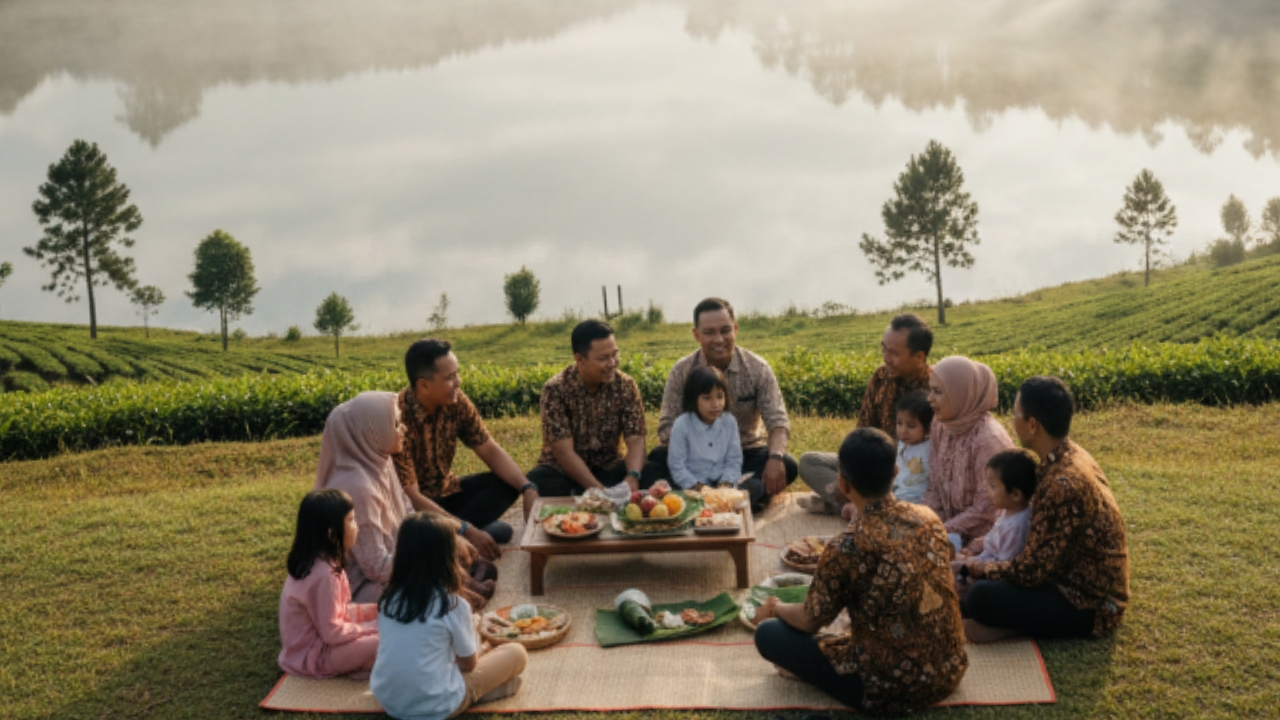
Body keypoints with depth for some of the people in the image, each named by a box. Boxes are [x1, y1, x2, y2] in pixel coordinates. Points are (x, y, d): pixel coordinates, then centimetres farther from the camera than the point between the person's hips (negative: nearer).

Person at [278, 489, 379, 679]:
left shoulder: (311, 562, 2)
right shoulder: (324, 574, -27)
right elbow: (332, 632, -24)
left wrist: (375, 610, 3)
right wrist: (371, 627, -13)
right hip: (313, 656, -9)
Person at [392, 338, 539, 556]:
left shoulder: (456, 401, -10)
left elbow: (491, 451, -2)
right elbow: (411, 497, -30)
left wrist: (528, 489, -19)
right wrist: (467, 530, -34)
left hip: (444, 491, 7)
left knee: (509, 483, -10)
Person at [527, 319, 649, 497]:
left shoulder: (625, 386, -6)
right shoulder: (555, 389, -17)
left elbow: (635, 440, -10)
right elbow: (564, 453, -21)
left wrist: (632, 476, -33)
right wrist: (599, 490, -33)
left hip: (607, 467, 3)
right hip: (561, 470, -3)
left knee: (648, 480, -26)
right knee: (535, 486, -35)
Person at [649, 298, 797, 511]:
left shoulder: (757, 368, -5)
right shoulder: (681, 371, -4)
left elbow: (777, 422, -11)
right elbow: (667, 427, -8)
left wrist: (775, 458, -34)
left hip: (748, 453, 0)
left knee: (787, 466, -29)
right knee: (656, 458, -30)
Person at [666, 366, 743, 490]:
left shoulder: (729, 422, 3)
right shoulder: (681, 425, -7)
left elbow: (734, 461, 5)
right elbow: (677, 465, -6)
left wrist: (726, 482, -13)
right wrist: (695, 486, -18)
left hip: (721, 483, 3)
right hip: (692, 486, -3)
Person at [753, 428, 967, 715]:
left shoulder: (846, 548, -22)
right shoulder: (928, 518, -4)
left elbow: (810, 621, -7)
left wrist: (776, 608, 16)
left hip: (892, 689, -7)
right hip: (951, 672, 7)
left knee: (768, 633, 2)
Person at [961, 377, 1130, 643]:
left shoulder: (1064, 483, -28)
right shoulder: (1071, 456, 2)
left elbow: (1030, 570, -24)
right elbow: (1040, 538, 15)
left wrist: (985, 569, -6)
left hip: (1090, 608, -10)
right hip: (1086, 583, 10)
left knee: (981, 597, -27)